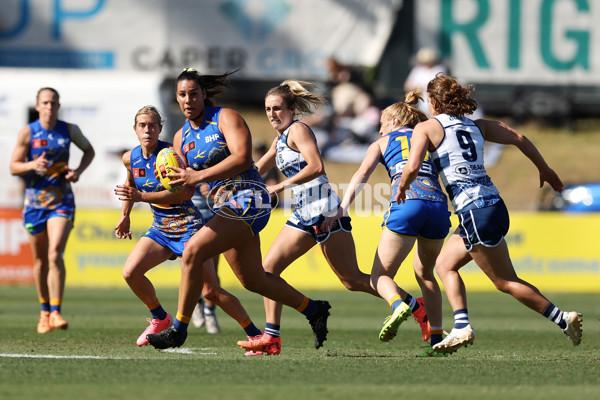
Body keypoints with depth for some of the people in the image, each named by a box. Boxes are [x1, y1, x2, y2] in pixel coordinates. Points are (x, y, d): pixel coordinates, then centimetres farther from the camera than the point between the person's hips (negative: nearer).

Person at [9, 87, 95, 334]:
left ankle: (56, 312, -19)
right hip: (35, 201, 1)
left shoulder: (69, 130, -1)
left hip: (62, 202, -1)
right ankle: (44, 311, 27)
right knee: (40, 260, 10)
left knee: (55, 255, -19)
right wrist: (32, 165, -24)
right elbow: (13, 166, -3)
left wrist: (79, 171, -2)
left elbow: (89, 150, 17)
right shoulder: (27, 133, -4)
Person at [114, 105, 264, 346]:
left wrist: (142, 196, -33)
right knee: (130, 273, -11)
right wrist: (125, 215, 26)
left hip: (188, 226, -6)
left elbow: (185, 192, -31)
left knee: (211, 292, -11)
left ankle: (255, 334, 3)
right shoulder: (130, 158, 3)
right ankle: (160, 319, 13)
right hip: (160, 229, 6)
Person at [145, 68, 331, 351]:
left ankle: (179, 329, -15)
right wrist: (176, 179, -12)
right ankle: (313, 310, 32)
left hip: (248, 199, -9)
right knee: (253, 281, 13)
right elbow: (186, 189, 12)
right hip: (224, 205, 9)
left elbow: (242, 158, -22)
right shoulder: (181, 137, 13)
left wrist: (199, 176, -26)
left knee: (192, 251, -22)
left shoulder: (225, 118, -7)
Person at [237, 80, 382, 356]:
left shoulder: (297, 130, -6)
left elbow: (316, 166, -20)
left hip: (323, 209, -9)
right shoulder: (280, 139, 21)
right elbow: (255, 170, 30)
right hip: (303, 214, 9)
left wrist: (282, 186, -19)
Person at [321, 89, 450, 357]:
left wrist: (343, 208, -1)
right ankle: (436, 339, 14)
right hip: (438, 203, 3)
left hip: (406, 204, -3)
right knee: (425, 273, 24)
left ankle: (400, 305, -29)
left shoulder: (383, 143, 22)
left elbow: (362, 174, 8)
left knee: (380, 275, 6)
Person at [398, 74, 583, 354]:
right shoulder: (477, 126, 16)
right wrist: (544, 168, 29)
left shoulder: (426, 128, -1)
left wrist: (402, 188, 7)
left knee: (506, 282, 1)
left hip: (475, 213, -8)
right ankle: (462, 328, 8)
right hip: (494, 205, 8)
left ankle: (563, 319, -3)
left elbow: (412, 167, -14)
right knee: (445, 264, 19)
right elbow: (518, 138, 16)